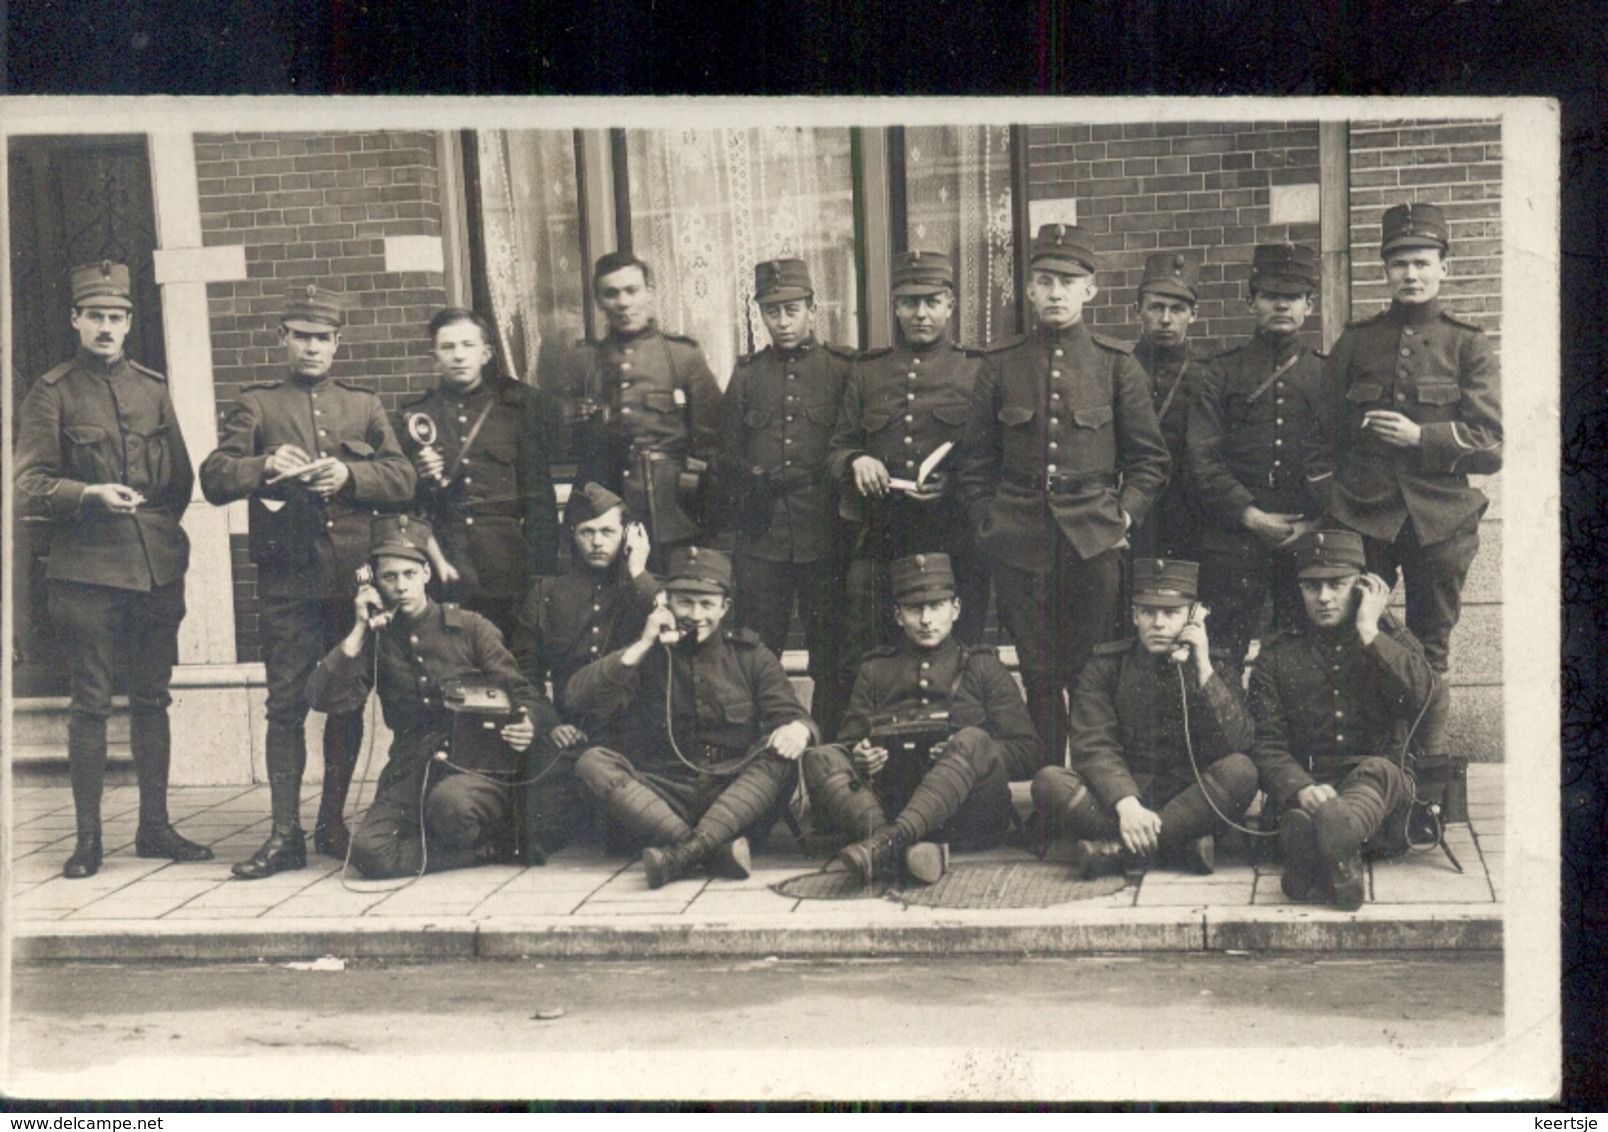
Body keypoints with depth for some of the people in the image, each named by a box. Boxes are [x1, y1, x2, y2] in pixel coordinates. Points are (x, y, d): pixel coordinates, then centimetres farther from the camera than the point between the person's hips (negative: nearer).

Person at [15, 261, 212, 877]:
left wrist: (161, 526, 7)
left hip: (158, 569, 4)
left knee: (152, 697, 9)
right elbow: (28, 487, -4)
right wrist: (89, 496, -19)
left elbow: (181, 478, 19)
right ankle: (88, 837, 7)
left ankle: (155, 826, 18)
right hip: (86, 572, -4)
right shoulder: (52, 394, 1)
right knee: (91, 703, -1)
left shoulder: (153, 388, 14)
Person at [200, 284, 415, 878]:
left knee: (348, 704, 7)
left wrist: (348, 475, -12)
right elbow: (213, 478, 0)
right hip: (288, 579, -2)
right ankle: (285, 833, -1)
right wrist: (265, 466, -19)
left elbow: (402, 479, 6)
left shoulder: (365, 405, 15)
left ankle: (333, 822, 19)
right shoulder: (257, 405, 10)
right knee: (286, 705, -4)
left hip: (354, 578, 2)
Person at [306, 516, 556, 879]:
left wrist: (527, 725, -20)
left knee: (452, 805, -39)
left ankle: (497, 833, -4)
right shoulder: (376, 640, 12)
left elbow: (523, 696, 4)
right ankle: (494, 848, -8)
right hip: (411, 775, 3)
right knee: (369, 851, -25)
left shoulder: (469, 627, 6)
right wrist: (359, 631, -5)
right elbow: (321, 698, 0)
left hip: (477, 766, -3)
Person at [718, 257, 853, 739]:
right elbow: (727, 456, 14)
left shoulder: (843, 369, 5)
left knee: (831, 659, 4)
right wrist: (754, 480, -1)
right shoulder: (746, 375, 12)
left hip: (825, 535, -2)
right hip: (761, 537, 2)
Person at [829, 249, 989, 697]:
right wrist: (856, 462, -7)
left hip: (954, 544, -2)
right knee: (862, 666, 2)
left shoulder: (977, 370, 7)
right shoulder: (866, 371, 14)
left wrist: (953, 482, -15)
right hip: (878, 541, 2)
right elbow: (838, 447, 16)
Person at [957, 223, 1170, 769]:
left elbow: (1149, 457, 8)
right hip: (1020, 542, 1)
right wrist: (986, 521, 4)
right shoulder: (1000, 364, 7)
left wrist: (1124, 515, -2)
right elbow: (976, 460, 12)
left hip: (1095, 540, -1)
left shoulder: (1117, 364, 4)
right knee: (1039, 679, 5)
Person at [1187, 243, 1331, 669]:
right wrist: (1252, 516, -10)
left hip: (1309, 539, 1)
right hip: (1233, 542, -1)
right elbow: (1201, 457, 0)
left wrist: (1314, 523, -6)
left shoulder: (1327, 374, 13)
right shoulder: (1222, 373, 8)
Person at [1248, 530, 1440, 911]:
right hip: (1307, 789, 1)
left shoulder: (1392, 638, 16)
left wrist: (1369, 633, -5)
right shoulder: (1278, 656, 14)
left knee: (1378, 770, -38)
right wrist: (1302, 788, -20)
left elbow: (1423, 695, -8)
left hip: (1380, 786, 0)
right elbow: (1266, 745, 2)